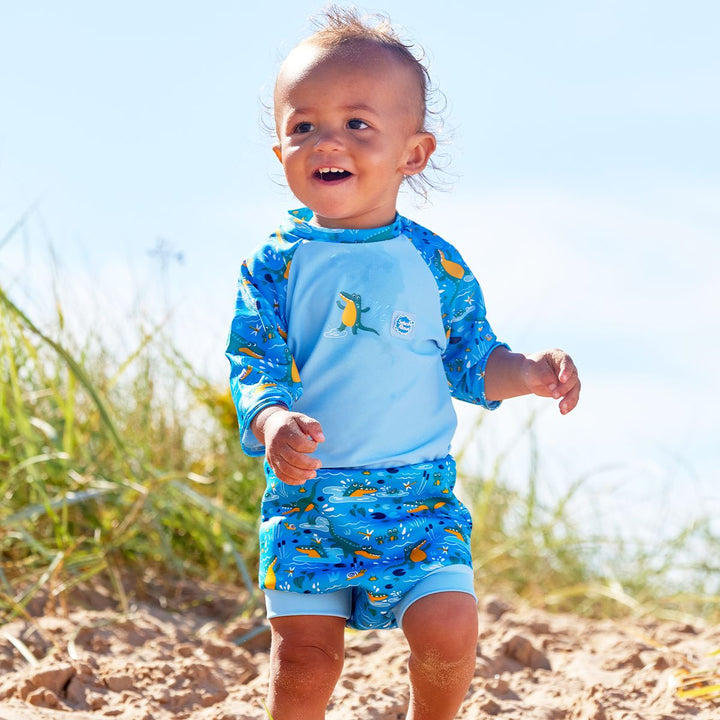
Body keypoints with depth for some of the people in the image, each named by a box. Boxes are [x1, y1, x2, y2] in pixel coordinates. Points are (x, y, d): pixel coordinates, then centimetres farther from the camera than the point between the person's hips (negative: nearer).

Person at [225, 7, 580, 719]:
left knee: (448, 628, -11)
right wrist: (272, 423, -28)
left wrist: (527, 373, -10)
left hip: (420, 498, 1)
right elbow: (254, 370, -7)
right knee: (306, 650, -5)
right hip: (306, 497, 0)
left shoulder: (435, 263, 1)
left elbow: (471, 360, 10)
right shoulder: (276, 266, -2)